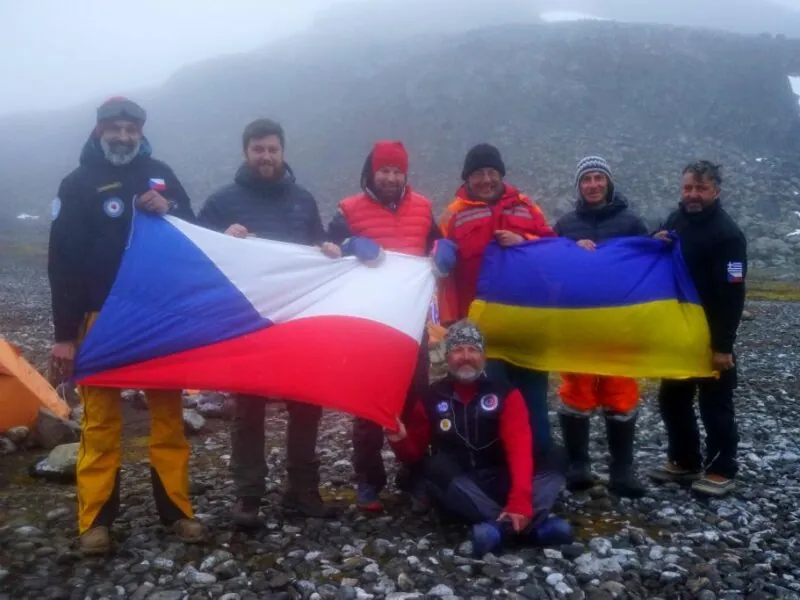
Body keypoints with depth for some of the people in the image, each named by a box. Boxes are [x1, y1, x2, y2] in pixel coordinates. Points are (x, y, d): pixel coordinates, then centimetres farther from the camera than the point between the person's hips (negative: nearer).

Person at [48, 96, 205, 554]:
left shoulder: (160, 174, 8)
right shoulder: (78, 184, -1)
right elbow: (63, 262, -5)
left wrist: (169, 210, -12)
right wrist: (65, 334, -10)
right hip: (103, 318, -3)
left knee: (169, 414, 6)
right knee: (100, 419, 1)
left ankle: (177, 509, 15)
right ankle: (95, 519, 10)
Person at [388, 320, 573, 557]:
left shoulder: (505, 394, -2)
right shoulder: (431, 399, 1)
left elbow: (520, 449, -15)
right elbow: (415, 452, 6)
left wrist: (520, 501, -30)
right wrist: (401, 440, -20)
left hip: (498, 483, 0)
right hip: (456, 488, 0)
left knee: (552, 477, -23)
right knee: (435, 469, -34)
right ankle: (537, 525, -36)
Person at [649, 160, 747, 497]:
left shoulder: (727, 233, -16)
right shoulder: (675, 222, 8)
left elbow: (732, 295, -21)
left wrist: (723, 345, -24)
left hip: (711, 337, -7)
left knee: (715, 405, 3)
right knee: (673, 400, 14)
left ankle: (722, 470, 16)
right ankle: (684, 462, 28)